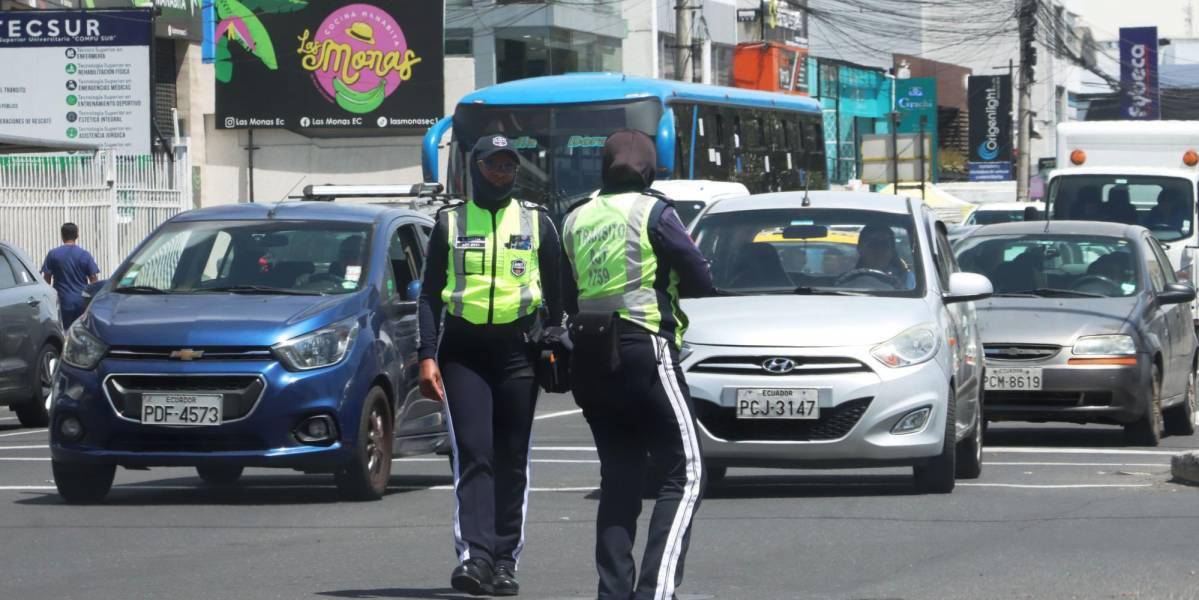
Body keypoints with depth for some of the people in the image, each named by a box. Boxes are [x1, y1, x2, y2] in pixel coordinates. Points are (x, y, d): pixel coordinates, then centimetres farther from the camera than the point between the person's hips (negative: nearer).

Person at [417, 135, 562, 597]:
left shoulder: (537, 223, 11)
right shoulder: (450, 223, 10)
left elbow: (556, 294, 13)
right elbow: (430, 294, 8)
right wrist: (427, 358, -3)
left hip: (517, 350, 1)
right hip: (462, 349, -1)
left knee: (512, 461, 2)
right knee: (473, 454, -13)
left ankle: (505, 561, 7)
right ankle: (474, 555, -22)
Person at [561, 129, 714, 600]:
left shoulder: (576, 221, 11)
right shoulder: (653, 213, -6)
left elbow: (569, 296, 14)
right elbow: (702, 282, -4)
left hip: (590, 359, 6)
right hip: (644, 350, -6)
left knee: (618, 477, 12)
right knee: (684, 473, -4)